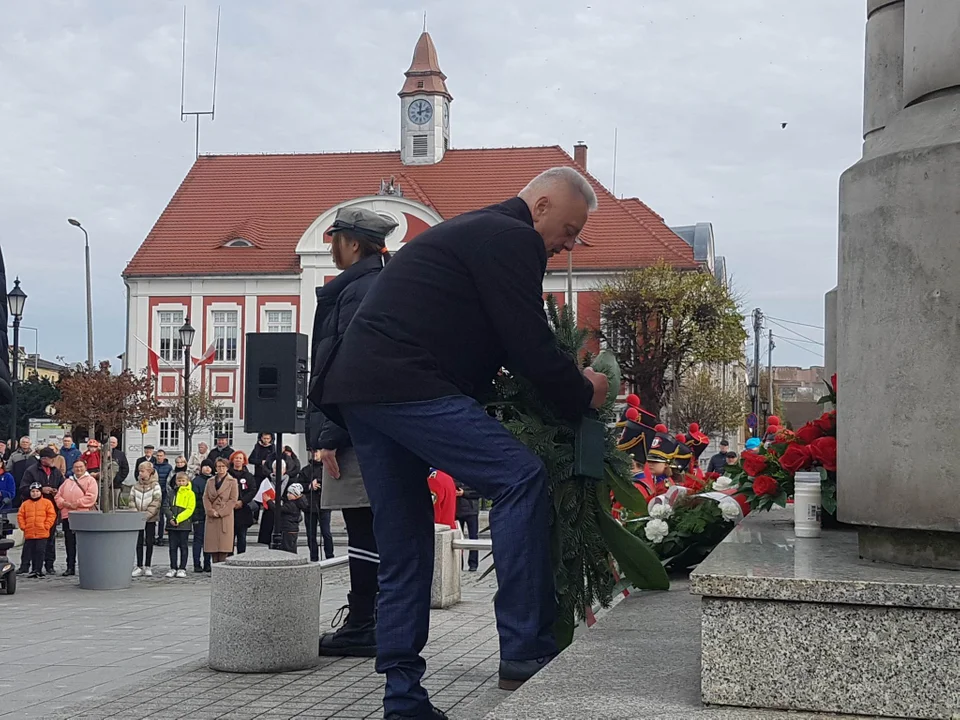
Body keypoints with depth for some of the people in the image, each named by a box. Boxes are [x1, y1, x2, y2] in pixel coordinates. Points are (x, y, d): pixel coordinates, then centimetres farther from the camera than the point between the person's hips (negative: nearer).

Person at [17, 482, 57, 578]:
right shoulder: (25, 504, 10)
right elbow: (20, 516, 11)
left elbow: (52, 515, -1)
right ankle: (23, 569, 13)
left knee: (39, 552, -2)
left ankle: (38, 570, 2)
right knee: (28, 552, 7)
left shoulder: (47, 502, 1)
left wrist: (46, 526, -8)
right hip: (29, 533, 2)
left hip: (42, 533, -2)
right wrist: (23, 527, 0)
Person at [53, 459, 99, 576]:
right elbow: (58, 496, 16)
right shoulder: (67, 482, 22)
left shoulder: (90, 480, 5)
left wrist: (77, 504, -15)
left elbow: (91, 497, -8)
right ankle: (70, 567, 9)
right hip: (67, 515, 5)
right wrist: (65, 503, -5)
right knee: (69, 542, 5)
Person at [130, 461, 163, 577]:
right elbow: (132, 501, 5)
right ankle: (139, 567, 10)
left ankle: (148, 567, 11)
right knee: (138, 542, 5)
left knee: (149, 542, 3)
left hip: (150, 519, -3)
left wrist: (146, 515, -17)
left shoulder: (155, 485, -5)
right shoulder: (136, 486, 7)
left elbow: (156, 502, -11)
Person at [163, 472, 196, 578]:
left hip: (184, 525, -3)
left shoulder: (190, 494, -2)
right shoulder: (171, 493, 10)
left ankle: (182, 569, 8)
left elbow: (190, 509, -9)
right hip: (172, 525, 3)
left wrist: (178, 519, -16)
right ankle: (173, 568, 13)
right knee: (173, 547, 7)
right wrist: (171, 518, -12)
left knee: (183, 547, 3)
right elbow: (166, 507, 6)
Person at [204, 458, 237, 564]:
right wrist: (211, 511, -7)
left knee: (224, 544, -7)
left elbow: (233, 500, -2)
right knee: (213, 544, 0)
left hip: (226, 517, -3)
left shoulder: (232, 482, 4)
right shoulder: (210, 481, 15)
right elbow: (205, 497, 9)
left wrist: (220, 512, -10)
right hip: (212, 517, 3)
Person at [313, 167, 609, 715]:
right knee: (520, 477, -14)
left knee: (405, 552, 11)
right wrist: (583, 395, 6)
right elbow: (530, 344, -9)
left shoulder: (474, 231, 29)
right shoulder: (513, 239, -3)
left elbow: (502, 340, 32)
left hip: (356, 389, 11)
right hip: (406, 384, -11)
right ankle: (525, 651, -15)